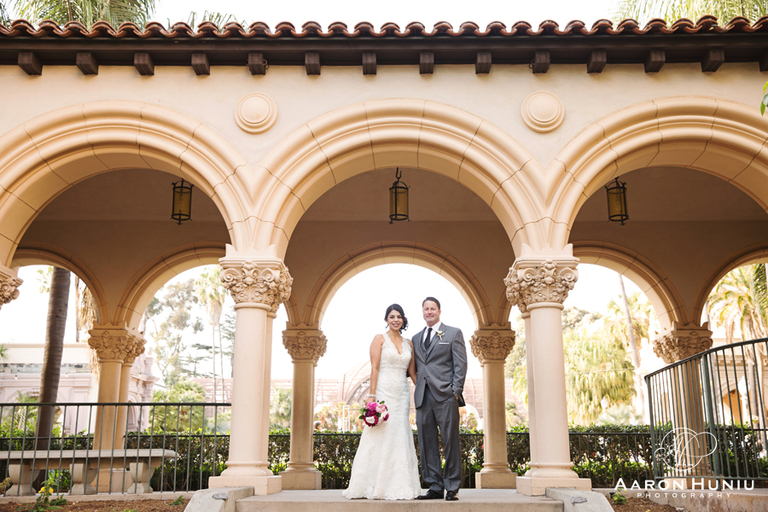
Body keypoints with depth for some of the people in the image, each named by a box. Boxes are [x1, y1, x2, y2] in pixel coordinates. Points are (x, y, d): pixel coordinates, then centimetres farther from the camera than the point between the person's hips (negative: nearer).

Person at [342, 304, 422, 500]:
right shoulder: (380, 339, 0)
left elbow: (412, 372, 15)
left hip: (402, 395, 5)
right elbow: (374, 368, -7)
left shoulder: (408, 343, 13)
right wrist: (372, 395, -14)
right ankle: (376, 486, 3)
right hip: (383, 392, -5)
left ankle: (399, 486, 11)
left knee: (400, 438, 5)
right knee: (380, 437, -4)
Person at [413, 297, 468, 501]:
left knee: (450, 442, -3)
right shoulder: (416, 338, 20)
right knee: (427, 443, 4)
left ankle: (452, 488, 5)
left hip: (445, 395, -4)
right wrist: (418, 390, 9)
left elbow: (460, 364, 0)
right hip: (423, 396, 4)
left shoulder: (454, 333, 7)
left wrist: (456, 391, -8)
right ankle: (435, 487, 11)